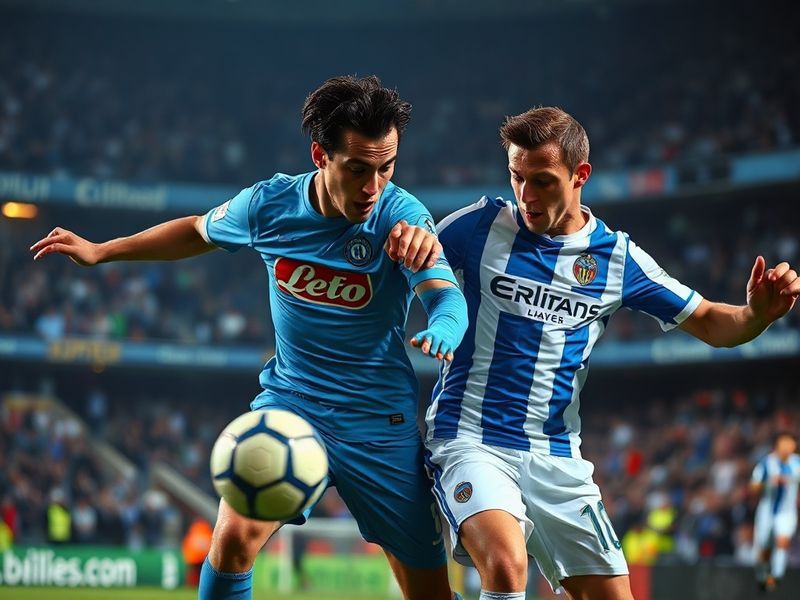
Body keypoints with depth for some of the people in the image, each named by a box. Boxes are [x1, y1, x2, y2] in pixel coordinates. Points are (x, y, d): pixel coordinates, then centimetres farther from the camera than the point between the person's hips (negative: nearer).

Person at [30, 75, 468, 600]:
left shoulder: (401, 215, -17)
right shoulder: (269, 204, -8)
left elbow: (447, 296, -32)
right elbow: (200, 231, 14)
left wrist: (442, 331, -56)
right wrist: (99, 251, 15)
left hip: (380, 422, -2)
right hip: (289, 399, 2)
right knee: (234, 536, -21)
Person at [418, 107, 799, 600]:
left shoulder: (617, 256, 4)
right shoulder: (482, 224, -3)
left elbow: (711, 324, 10)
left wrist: (759, 313, -13)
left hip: (557, 459, 4)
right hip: (471, 441, -4)